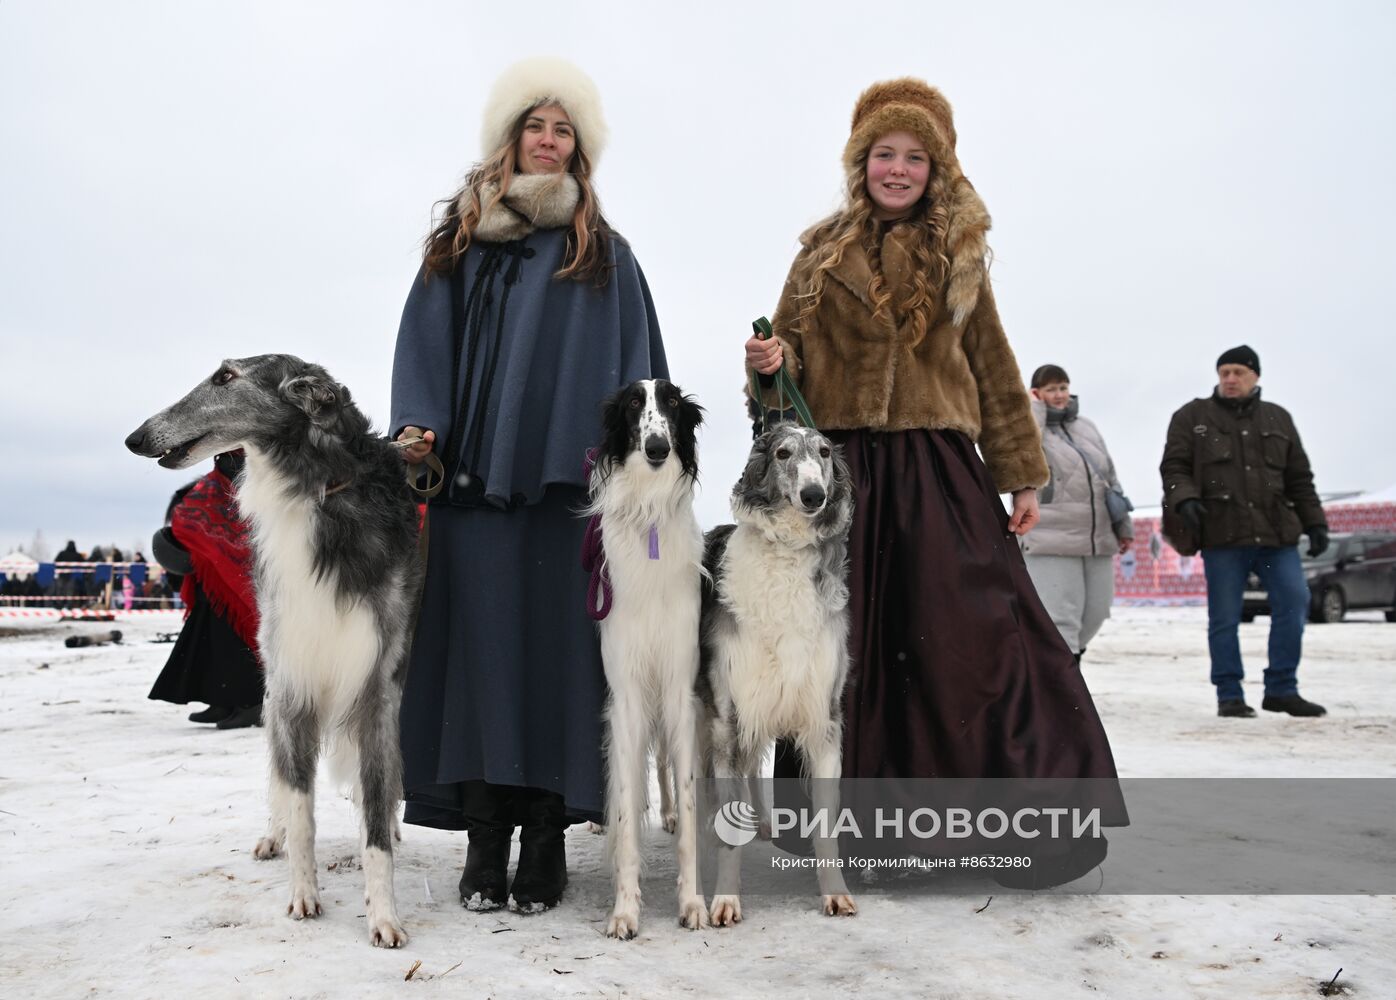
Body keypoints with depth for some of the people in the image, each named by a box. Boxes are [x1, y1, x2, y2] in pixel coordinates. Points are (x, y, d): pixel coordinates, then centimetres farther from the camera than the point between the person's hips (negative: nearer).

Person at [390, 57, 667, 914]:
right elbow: (427, 344, 11)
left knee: (558, 647, -3)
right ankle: (486, 838, 4)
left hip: (568, 483, 0)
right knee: (481, 645, -2)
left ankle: (547, 836, 4)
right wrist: (421, 426, -6)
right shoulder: (460, 241, 18)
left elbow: (632, 362, 8)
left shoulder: (605, 253, 16)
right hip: (473, 477, 1)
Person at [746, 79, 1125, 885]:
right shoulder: (824, 253, 12)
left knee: (977, 634, -6)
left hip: (940, 471, 0)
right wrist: (771, 363, -13)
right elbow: (790, 349, 12)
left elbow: (994, 367, 13)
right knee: (852, 645, 2)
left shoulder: (959, 256, 12)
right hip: (842, 470, 0)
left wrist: (1022, 476, 9)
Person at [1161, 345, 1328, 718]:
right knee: (1224, 617, 0)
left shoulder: (1278, 418, 17)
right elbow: (1173, 467, 1)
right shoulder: (1192, 417, 8)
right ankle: (1229, 695, 10)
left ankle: (1281, 689, 8)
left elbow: (1299, 479, 19)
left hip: (1276, 533, 3)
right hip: (1222, 533, -3)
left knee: (1294, 601, -5)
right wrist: (1184, 499, -17)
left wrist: (1315, 523, 12)